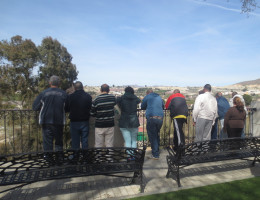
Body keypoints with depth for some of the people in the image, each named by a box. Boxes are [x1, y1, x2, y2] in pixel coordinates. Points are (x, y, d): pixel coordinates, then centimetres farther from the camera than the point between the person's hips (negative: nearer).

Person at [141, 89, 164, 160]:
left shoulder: (147, 97, 8)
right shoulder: (159, 97, 21)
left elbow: (142, 107, 15)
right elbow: (163, 106, 31)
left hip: (151, 117, -5)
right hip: (160, 118, 5)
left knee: (152, 137, 0)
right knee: (157, 135, 18)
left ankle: (155, 155, 1)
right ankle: (157, 152, 26)